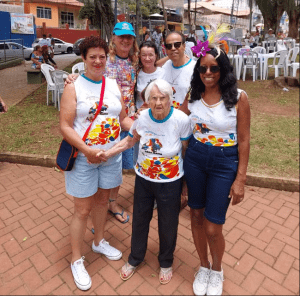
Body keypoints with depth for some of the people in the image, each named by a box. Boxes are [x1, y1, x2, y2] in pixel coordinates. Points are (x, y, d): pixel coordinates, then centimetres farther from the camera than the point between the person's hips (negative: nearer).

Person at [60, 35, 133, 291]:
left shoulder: (114, 85, 6)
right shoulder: (74, 87, -8)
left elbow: (123, 118, 9)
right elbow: (65, 126, -13)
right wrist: (87, 150, -24)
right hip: (83, 158, -4)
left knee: (102, 200, 20)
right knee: (83, 210, 6)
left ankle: (99, 242, 45)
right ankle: (76, 260, 27)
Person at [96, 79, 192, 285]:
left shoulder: (181, 120, -21)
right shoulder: (143, 117, -12)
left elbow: (187, 151, -10)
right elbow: (130, 140, 6)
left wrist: (186, 184, -5)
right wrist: (108, 153, -4)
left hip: (170, 182, -3)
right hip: (143, 179, 3)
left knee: (168, 225, 14)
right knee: (140, 219, 19)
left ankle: (166, 262, 45)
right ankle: (135, 258, 47)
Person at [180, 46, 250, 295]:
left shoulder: (238, 97, -10)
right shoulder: (192, 95, 0)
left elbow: (244, 140, -8)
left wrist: (240, 179, -8)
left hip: (225, 163, -3)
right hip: (194, 159, 4)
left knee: (213, 228, 2)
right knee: (197, 216, 14)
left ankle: (217, 271, 36)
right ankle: (204, 267, 41)